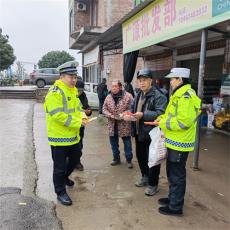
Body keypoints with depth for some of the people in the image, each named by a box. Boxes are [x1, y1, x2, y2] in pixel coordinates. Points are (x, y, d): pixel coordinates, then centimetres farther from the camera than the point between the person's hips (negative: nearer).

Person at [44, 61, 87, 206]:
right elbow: (58, 115, -27)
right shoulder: (55, 92, -19)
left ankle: (64, 177, 49)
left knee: (74, 160, 23)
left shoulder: (73, 91, 10)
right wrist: (77, 122, -23)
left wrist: (81, 116, -1)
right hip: (59, 137, -9)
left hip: (73, 136, 9)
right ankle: (60, 192, 21)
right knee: (60, 166, 4)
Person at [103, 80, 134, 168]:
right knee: (114, 143, 15)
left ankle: (129, 160, 20)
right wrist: (110, 115, -11)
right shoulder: (108, 97, 5)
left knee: (127, 143, 5)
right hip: (112, 125, 4)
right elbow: (104, 109, 6)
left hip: (124, 125, -4)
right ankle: (116, 158, 32)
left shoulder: (128, 96, -8)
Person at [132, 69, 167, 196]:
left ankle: (153, 184, 19)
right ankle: (145, 177, 41)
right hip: (139, 132, 9)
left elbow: (160, 113, -26)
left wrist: (143, 115, -30)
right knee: (140, 155, 21)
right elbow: (133, 108, 23)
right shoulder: (138, 95, 12)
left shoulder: (158, 96, -16)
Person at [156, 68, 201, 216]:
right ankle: (173, 198, 38)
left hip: (179, 143, -10)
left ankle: (175, 207, 17)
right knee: (172, 172, 22)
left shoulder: (186, 97, -21)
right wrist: (163, 118, 4)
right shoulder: (180, 94, 12)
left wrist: (164, 123, -17)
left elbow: (184, 122, -28)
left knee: (177, 175, 3)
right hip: (175, 141, 10)